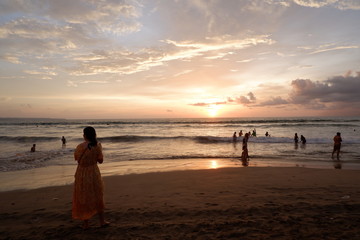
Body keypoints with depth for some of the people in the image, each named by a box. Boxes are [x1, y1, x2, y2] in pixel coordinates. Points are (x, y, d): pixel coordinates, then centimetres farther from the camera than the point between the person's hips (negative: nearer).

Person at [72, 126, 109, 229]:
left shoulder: (80, 147, -15)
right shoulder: (97, 146, -13)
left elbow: (76, 158, 3)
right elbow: (100, 160, -4)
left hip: (82, 174, -1)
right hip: (94, 173, 1)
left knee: (83, 198, 14)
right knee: (97, 197, 17)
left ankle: (85, 223, 23)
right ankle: (102, 221, 26)